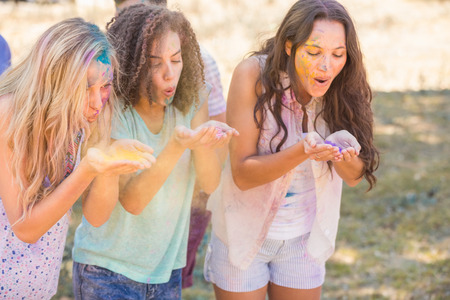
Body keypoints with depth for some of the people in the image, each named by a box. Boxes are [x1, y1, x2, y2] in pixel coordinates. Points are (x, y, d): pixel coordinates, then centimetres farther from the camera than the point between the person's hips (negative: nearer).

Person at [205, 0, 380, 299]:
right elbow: (242, 174, -23)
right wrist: (302, 153, -38)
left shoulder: (342, 86, -12)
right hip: (245, 231, -3)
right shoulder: (253, 75, -23)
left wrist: (340, 156, -29)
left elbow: (355, 176, -7)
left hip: (304, 238, 3)